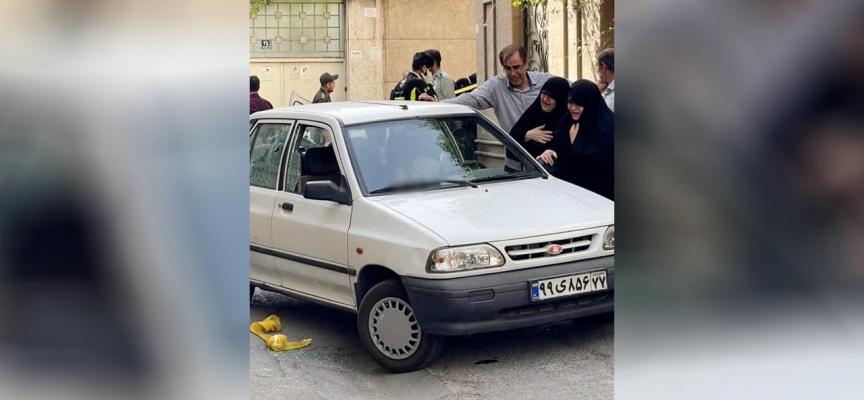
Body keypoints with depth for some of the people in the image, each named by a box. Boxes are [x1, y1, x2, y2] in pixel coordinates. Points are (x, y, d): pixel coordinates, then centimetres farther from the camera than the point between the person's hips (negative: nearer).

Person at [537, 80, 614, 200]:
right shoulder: (567, 121, 10)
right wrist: (550, 153, -16)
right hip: (568, 185, 5)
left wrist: (575, 140, -16)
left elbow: (600, 160, -15)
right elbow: (558, 149, 6)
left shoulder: (607, 125, -9)